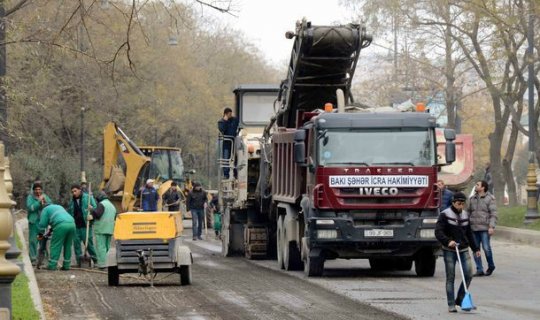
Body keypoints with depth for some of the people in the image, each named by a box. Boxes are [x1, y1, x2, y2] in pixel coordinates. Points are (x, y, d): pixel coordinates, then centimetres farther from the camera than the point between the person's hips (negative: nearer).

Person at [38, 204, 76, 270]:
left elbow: (43, 223, 15)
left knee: (55, 245, 0)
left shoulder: (46, 209, 22)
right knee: (68, 245, 15)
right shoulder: (59, 207, 41)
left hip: (61, 225, -6)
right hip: (72, 223, 6)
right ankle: (66, 265, 17)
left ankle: (52, 265, -1)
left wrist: (40, 234, 26)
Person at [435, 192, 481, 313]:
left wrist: (475, 248, 20)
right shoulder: (445, 215, -6)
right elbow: (438, 232, -13)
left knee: (469, 274, -5)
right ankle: (451, 305, 3)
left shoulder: (465, 215, 11)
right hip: (449, 251, -5)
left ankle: (460, 299, 11)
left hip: (463, 249, 5)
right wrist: (448, 241, -29)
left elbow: (469, 233, 21)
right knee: (450, 277, -2)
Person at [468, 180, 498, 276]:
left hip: (484, 228, -5)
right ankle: (479, 270, 7)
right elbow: (468, 212, 18)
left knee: (486, 248, -9)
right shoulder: (472, 199, 13)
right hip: (473, 228, 5)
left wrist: (492, 227, -16)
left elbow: (493, 214, -7)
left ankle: (491, 266, 14)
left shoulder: (490, 199, -2)